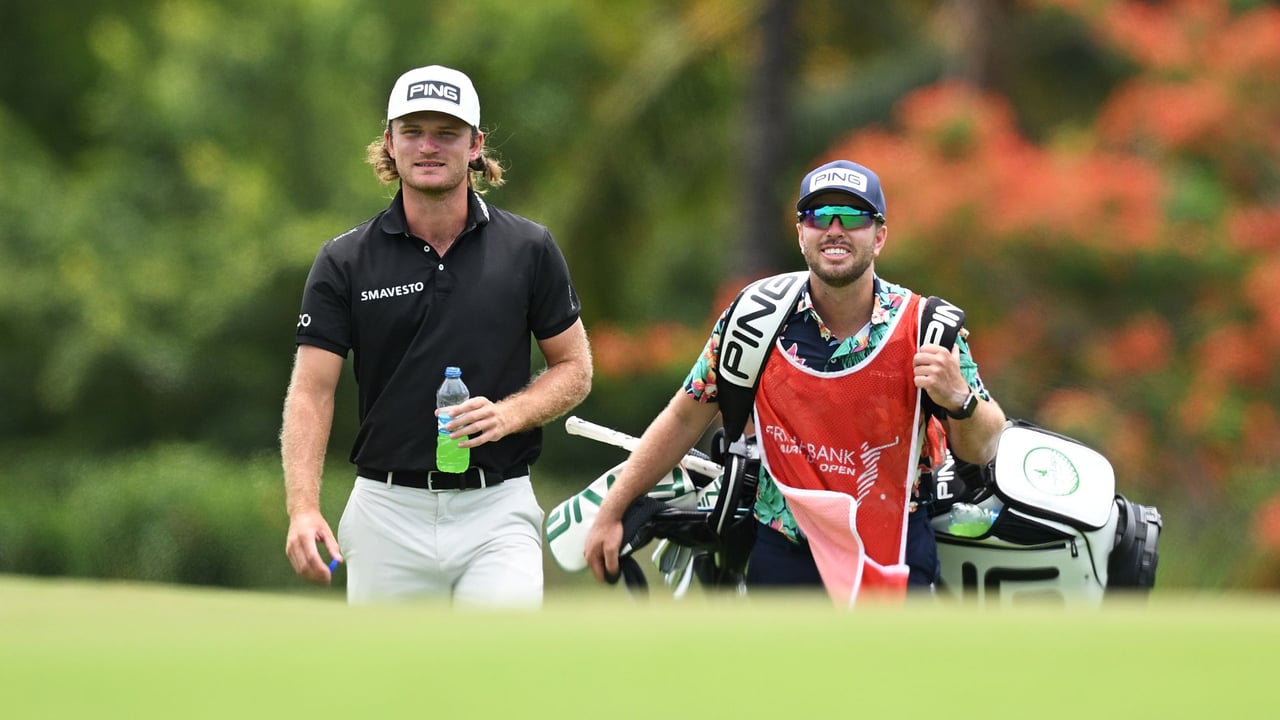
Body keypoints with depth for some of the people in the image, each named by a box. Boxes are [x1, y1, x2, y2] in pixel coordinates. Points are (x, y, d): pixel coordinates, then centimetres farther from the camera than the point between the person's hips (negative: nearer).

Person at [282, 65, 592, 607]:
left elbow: (574, 368, 10)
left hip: (496, 508, -1)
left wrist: (507, 414, -12)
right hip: (388, 512, 1)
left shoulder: (528, 250, 3)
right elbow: (311, 391, -4)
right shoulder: (344, 262, 1)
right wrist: (303, 510, -18)